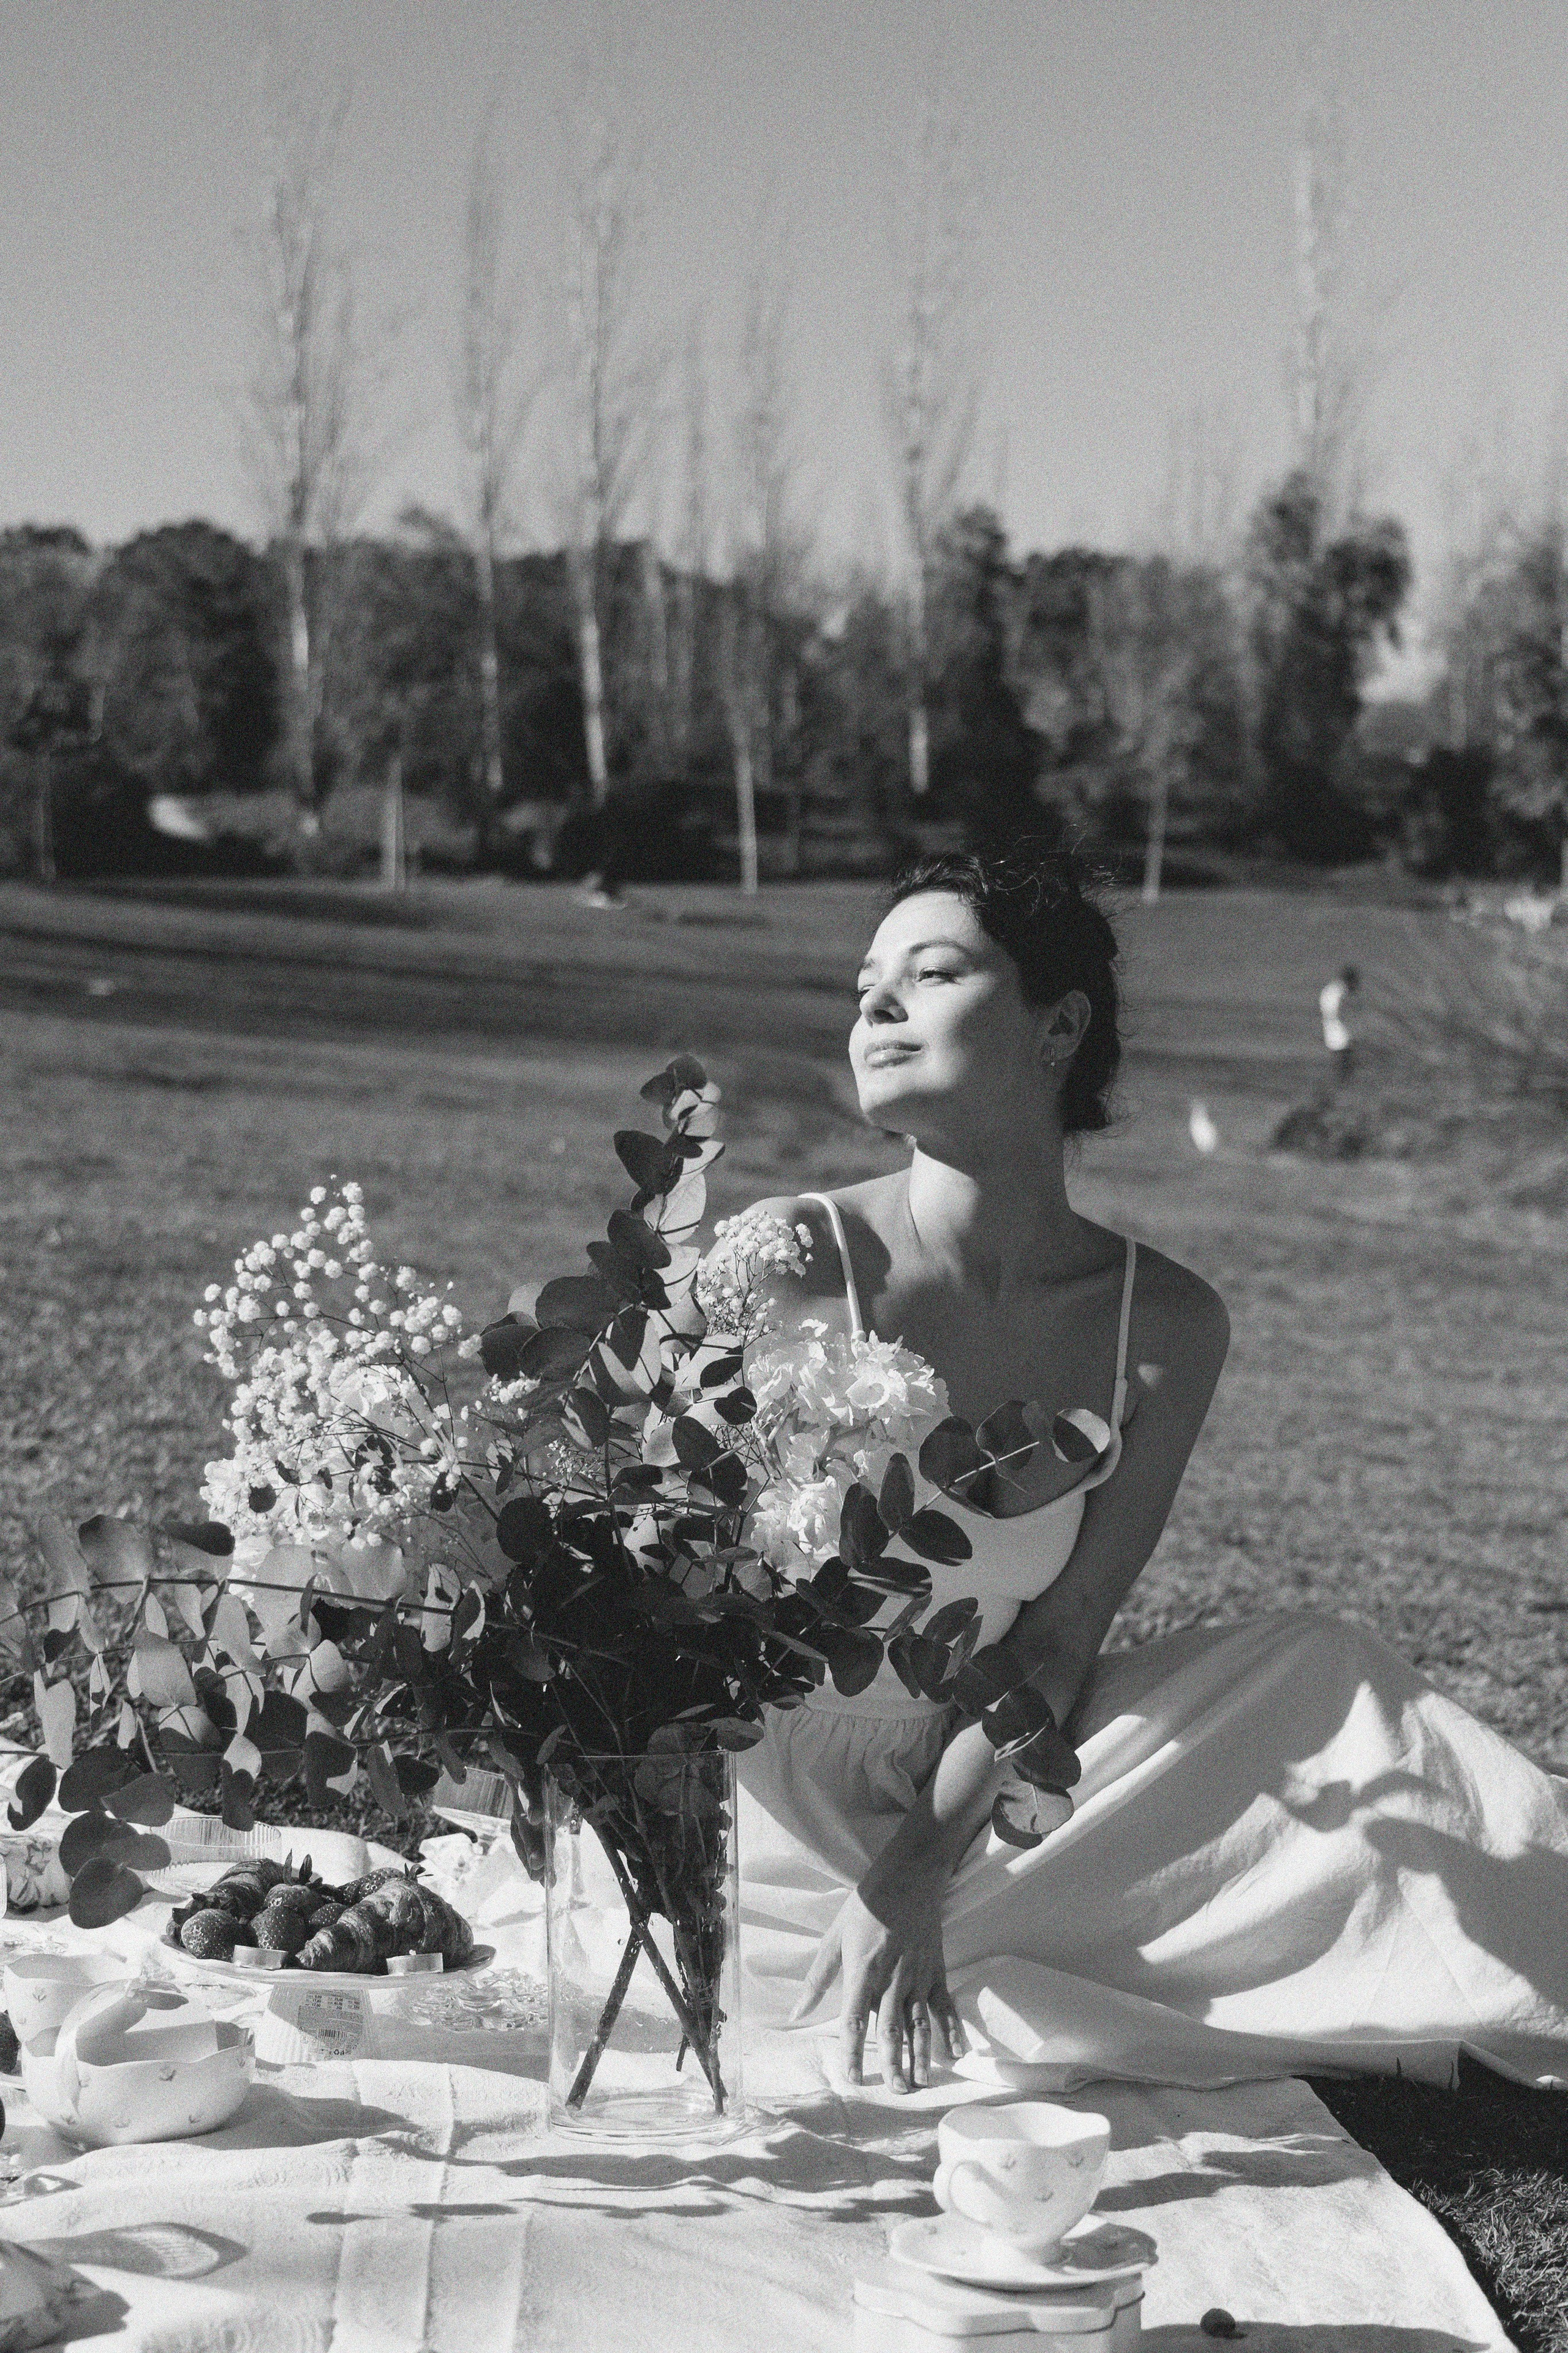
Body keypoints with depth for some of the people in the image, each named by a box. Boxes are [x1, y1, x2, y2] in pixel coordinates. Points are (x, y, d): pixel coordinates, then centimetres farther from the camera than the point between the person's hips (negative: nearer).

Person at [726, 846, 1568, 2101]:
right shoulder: (784, 1267, -17)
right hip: (789, 1804, -4)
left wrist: (923, 1870, -19)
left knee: (1326, 1681, -6)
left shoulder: (1166, 1323, -6)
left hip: (986, 1796, 4)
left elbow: (1059, 1642, -6)